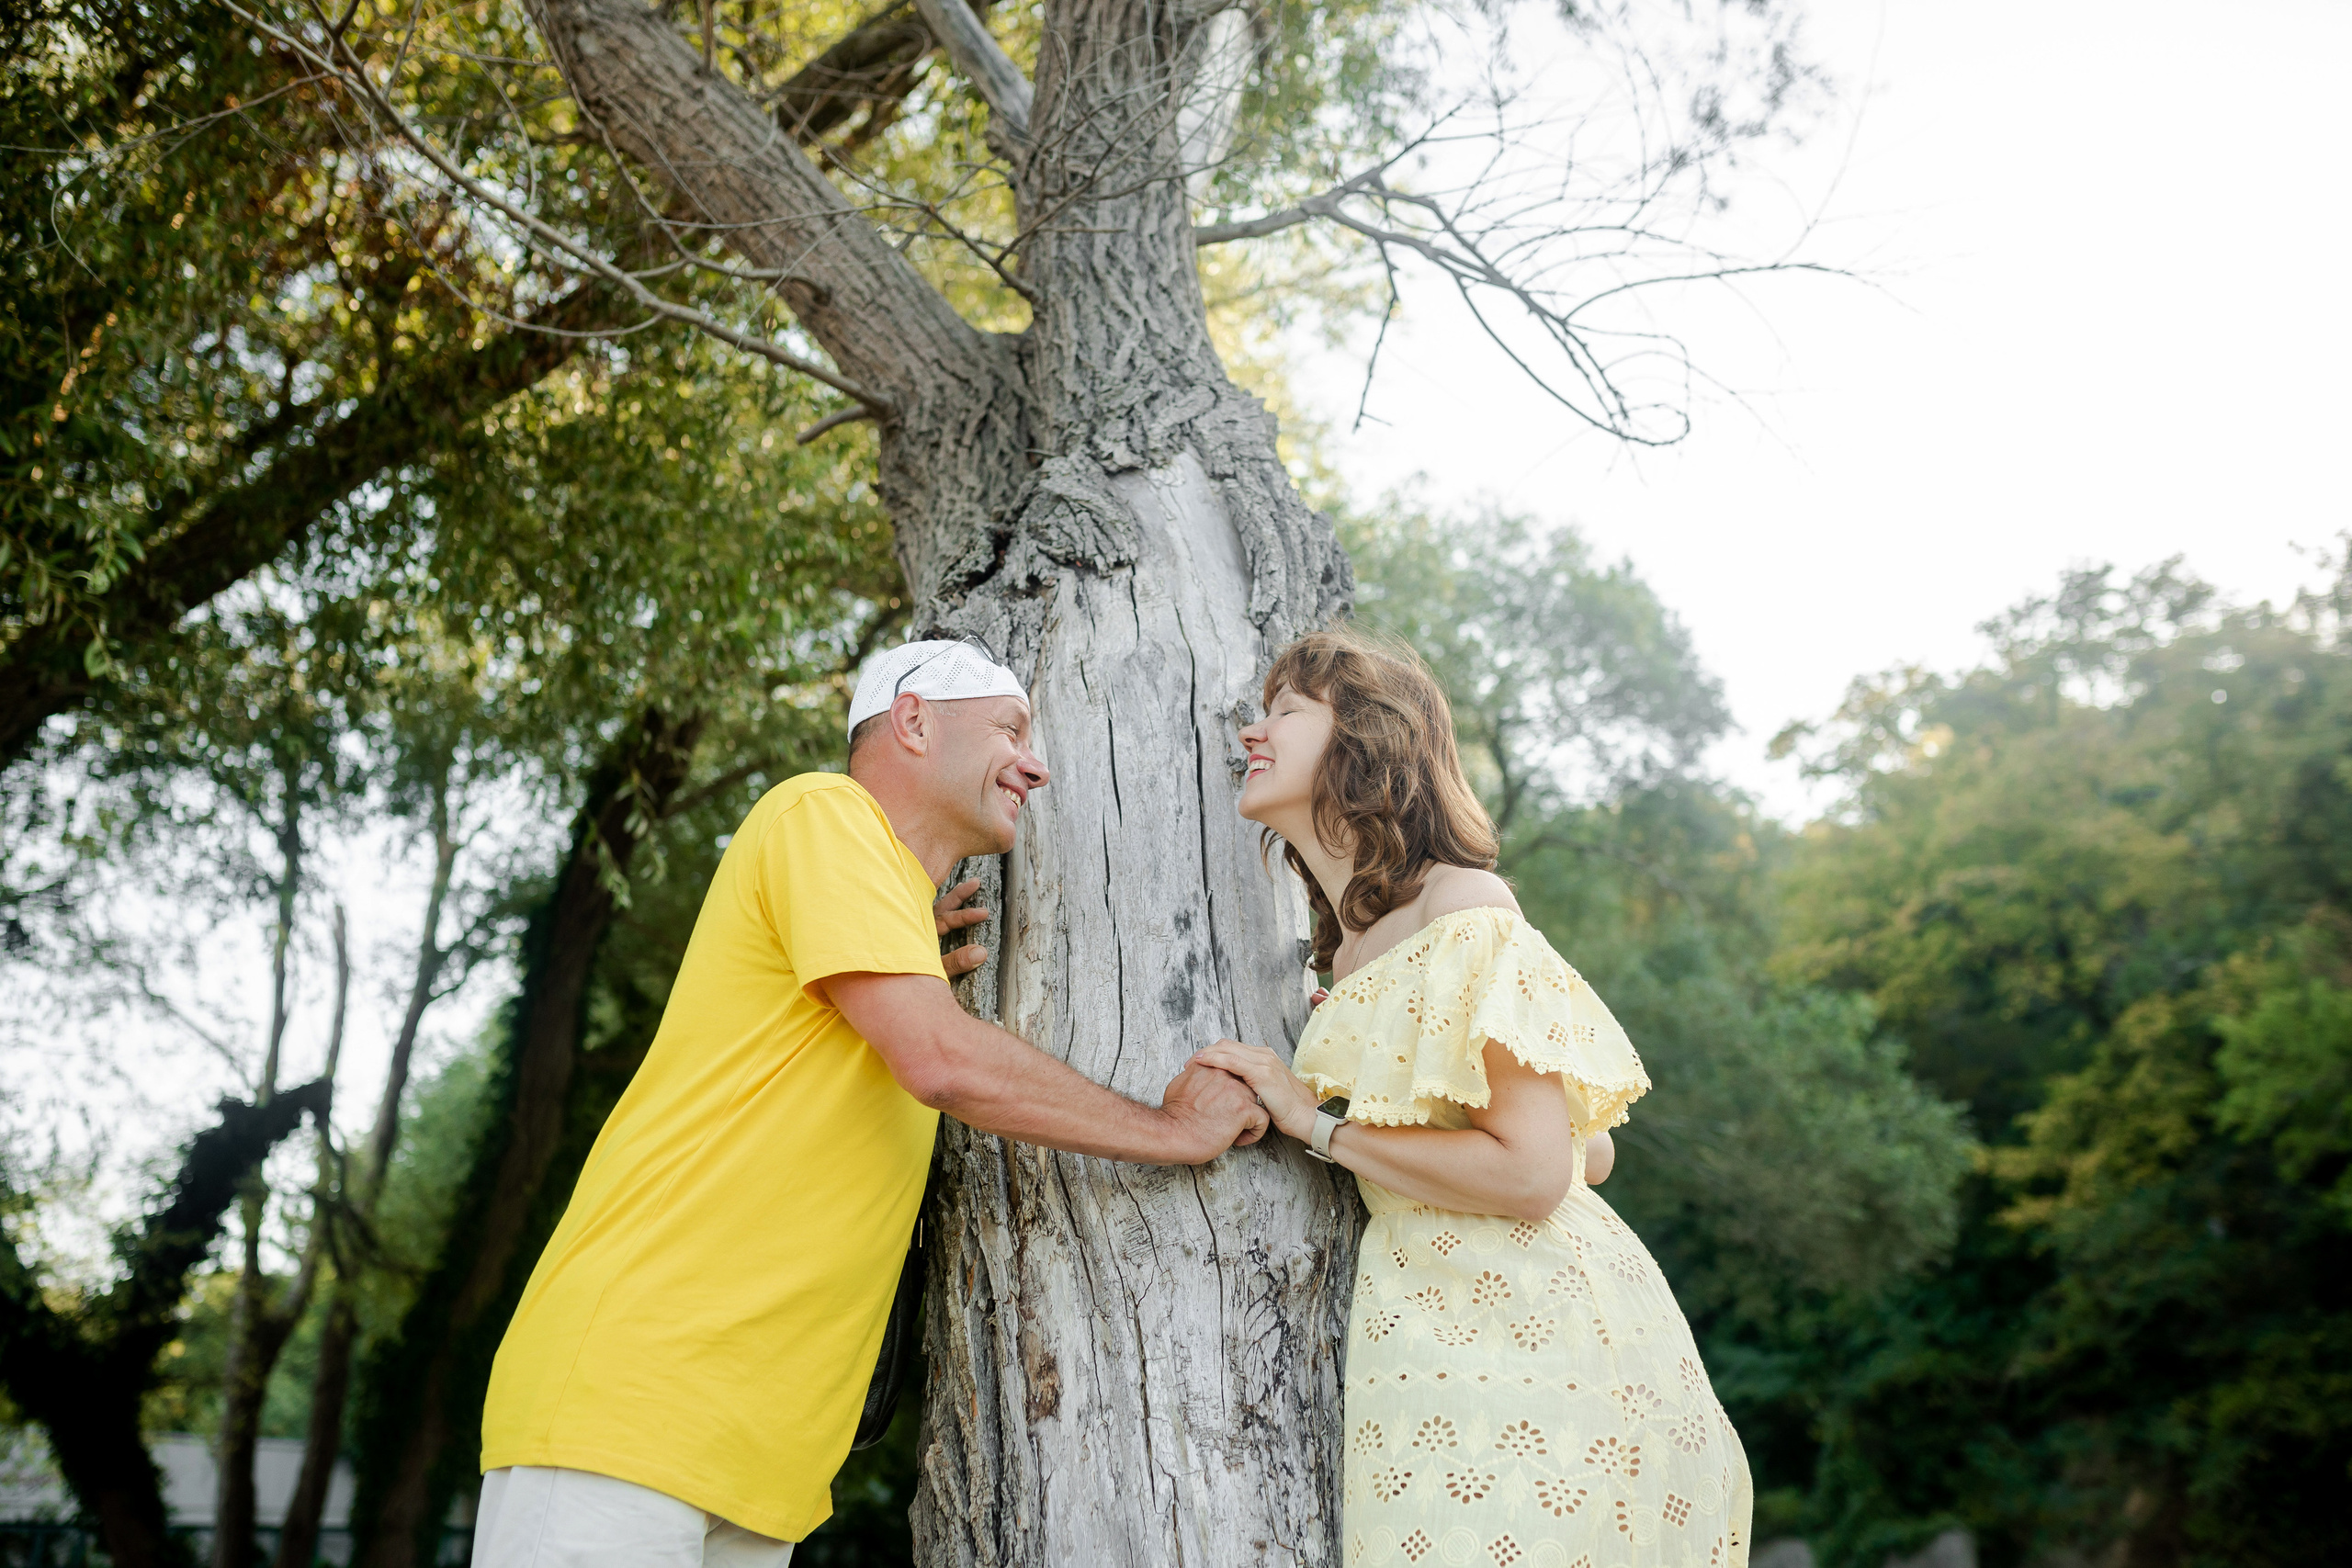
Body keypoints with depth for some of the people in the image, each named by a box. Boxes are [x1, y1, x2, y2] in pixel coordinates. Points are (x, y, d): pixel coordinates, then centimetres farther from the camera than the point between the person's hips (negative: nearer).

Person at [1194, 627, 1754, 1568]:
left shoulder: (1463, 911, -11)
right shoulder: (1355, 951, 15)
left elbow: (1533, 1173, -19)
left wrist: (1312, 1120, -13)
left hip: (1527, 1344, -8)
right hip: (1434, 1340, 8)